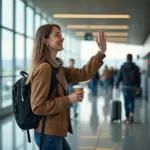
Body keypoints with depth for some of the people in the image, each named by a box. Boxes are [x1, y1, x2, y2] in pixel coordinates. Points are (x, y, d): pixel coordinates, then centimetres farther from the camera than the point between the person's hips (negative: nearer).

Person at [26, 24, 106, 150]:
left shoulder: (57, 67, 9)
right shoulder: (44, 68, -20)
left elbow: (82, 74, 8)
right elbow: (38, 107, -22)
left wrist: (101, 52, 2)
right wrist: (68, 99, -22)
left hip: (54, 132, 10)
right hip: (48, 134, -10)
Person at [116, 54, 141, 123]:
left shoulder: (123, 67, -3)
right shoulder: (136, 67, 0)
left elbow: (119, 77, -2)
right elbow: (138, 78, 1)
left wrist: (116, 85, 13)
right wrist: (138, 87, 11)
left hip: (125, 87, -1)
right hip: (133, 87, 1)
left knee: (126, 102, 5)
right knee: (132, 101, 15)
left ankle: (127, 117, 4)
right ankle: (131, 114, -5)